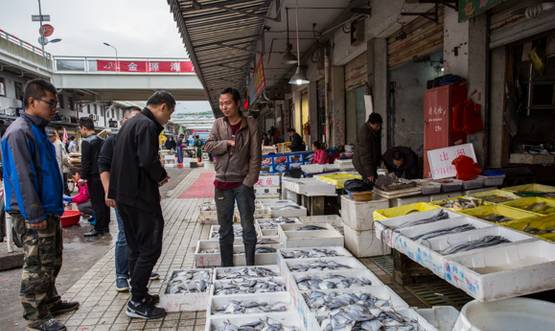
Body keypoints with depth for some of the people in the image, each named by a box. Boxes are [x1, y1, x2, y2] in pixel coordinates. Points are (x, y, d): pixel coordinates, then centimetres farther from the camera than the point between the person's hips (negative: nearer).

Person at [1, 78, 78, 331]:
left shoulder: (38, 130, 13)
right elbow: (22, 178, -22)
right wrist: (35, 216, -22)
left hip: (49, 211, 10)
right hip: (34, 216, -10)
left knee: (52, 263, 20)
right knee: (37, 267, 2)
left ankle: (50, 302, 35)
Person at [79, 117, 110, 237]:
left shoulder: (86, 142, -12)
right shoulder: (102, 140, 11)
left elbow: (85, 161, -15)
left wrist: (83, 176, -9)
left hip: (94, 176, -7)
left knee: (97, 202, -4)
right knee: (104, 200, 12)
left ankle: (98, 228, 1)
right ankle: (105, 226, 18)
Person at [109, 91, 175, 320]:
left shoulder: (130, 123, 18)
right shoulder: (147, 125, -14)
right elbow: (148, 160, -25)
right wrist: (162, 175, -7)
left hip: (124, 195, 10)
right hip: (141, 196, -10)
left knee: (136, 248, 16)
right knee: (150, 248, -3)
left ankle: (139, 295, 25)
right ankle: (137, 303, 3)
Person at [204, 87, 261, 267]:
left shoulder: (250, 124, -3)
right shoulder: (218, 124, 5)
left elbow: (255, 156, -6)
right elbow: (208, 146, -3)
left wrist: (249, 181, -11)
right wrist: (227, 142, -15)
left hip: (243, 183, -2)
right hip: (222, 184, 3)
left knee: (248, 228, 4)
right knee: (225, 230, 11)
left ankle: (250, 267, 18)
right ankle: (226, 268, 24)